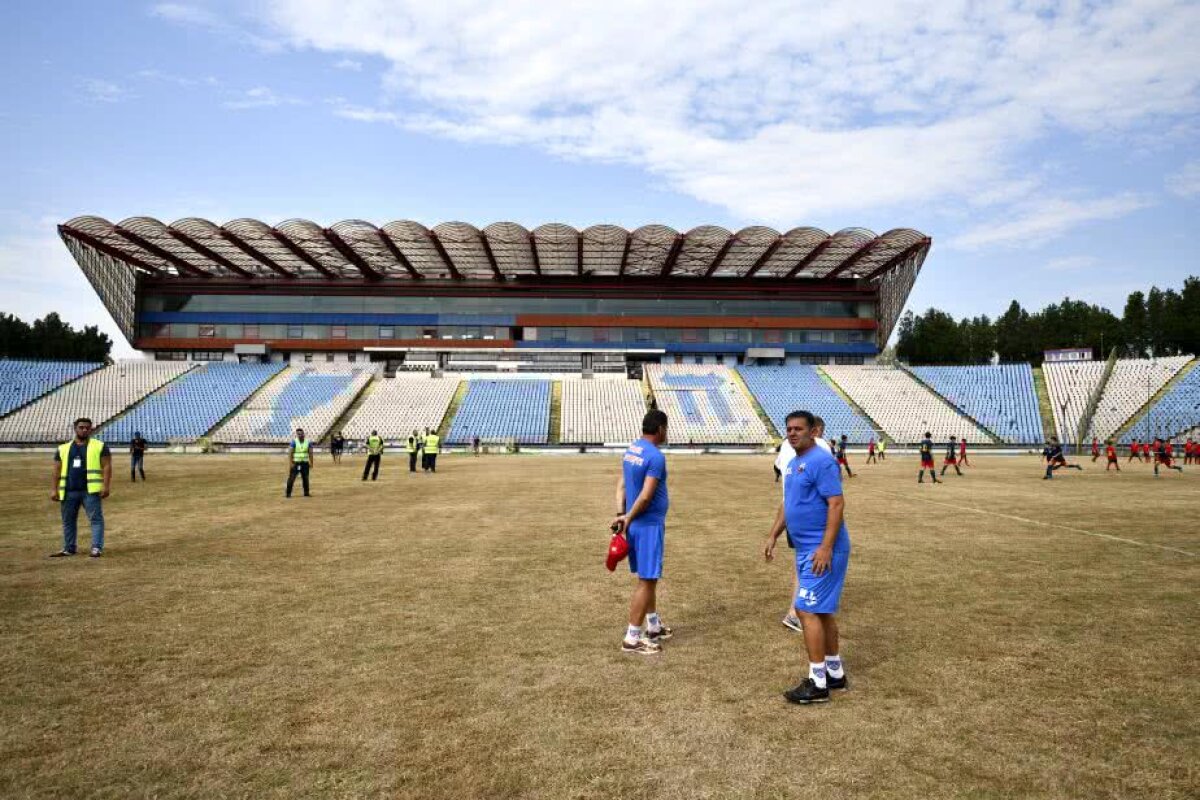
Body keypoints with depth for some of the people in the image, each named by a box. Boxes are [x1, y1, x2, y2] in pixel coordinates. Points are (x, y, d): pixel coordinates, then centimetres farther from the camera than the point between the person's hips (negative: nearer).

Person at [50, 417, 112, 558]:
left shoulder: (100, 446, 3)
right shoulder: (63, 448, 14)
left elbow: (107, 467, -3)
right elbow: (57, 471, 14)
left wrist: (106, 486, -13)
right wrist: (55, 490, 6)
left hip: (91, 491, -4)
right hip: (69, 491, 4)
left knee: (95, 519, -8)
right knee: (68, 520, 12)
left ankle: (97, 548, -8)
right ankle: (68, 549, 22)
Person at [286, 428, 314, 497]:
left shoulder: (308, 442, 3)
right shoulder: (294, 442, -6)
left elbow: (310, 453, 7)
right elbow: (290, 453, -10)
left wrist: (311, 463, 4)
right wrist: (290, 463, -17)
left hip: (305, 463, 3)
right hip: (295, 463, -3)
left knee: (305, 479, 8)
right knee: (291, 478, -5)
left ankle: (306, 493, 18)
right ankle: (288, 493, 2)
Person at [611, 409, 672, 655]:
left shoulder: (630, 450, 9)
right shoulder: (656, 456, -19)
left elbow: (621, 485, 6)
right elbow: (646, 496, -22)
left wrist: (621, 513, -3)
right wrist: (628, 518, -9)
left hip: (636, 524, 9)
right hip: (649, 525, -9)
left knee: (649, 578, 20)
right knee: (647, 580, -2)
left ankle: (654, 627, 32)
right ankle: (632, 639, 3)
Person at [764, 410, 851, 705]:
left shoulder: (821, 461, -16)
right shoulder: (793, 464, 14)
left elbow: (836, 504, -21)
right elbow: (787, 504, 22)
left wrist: (825, 548, -26)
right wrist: (773, 536, 16)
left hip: (822, 550, -10)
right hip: (806, 549, 10)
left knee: (807, 610, -8)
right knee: (823, 610, 16)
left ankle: (817, 684, 1)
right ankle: (835, 673, 28)